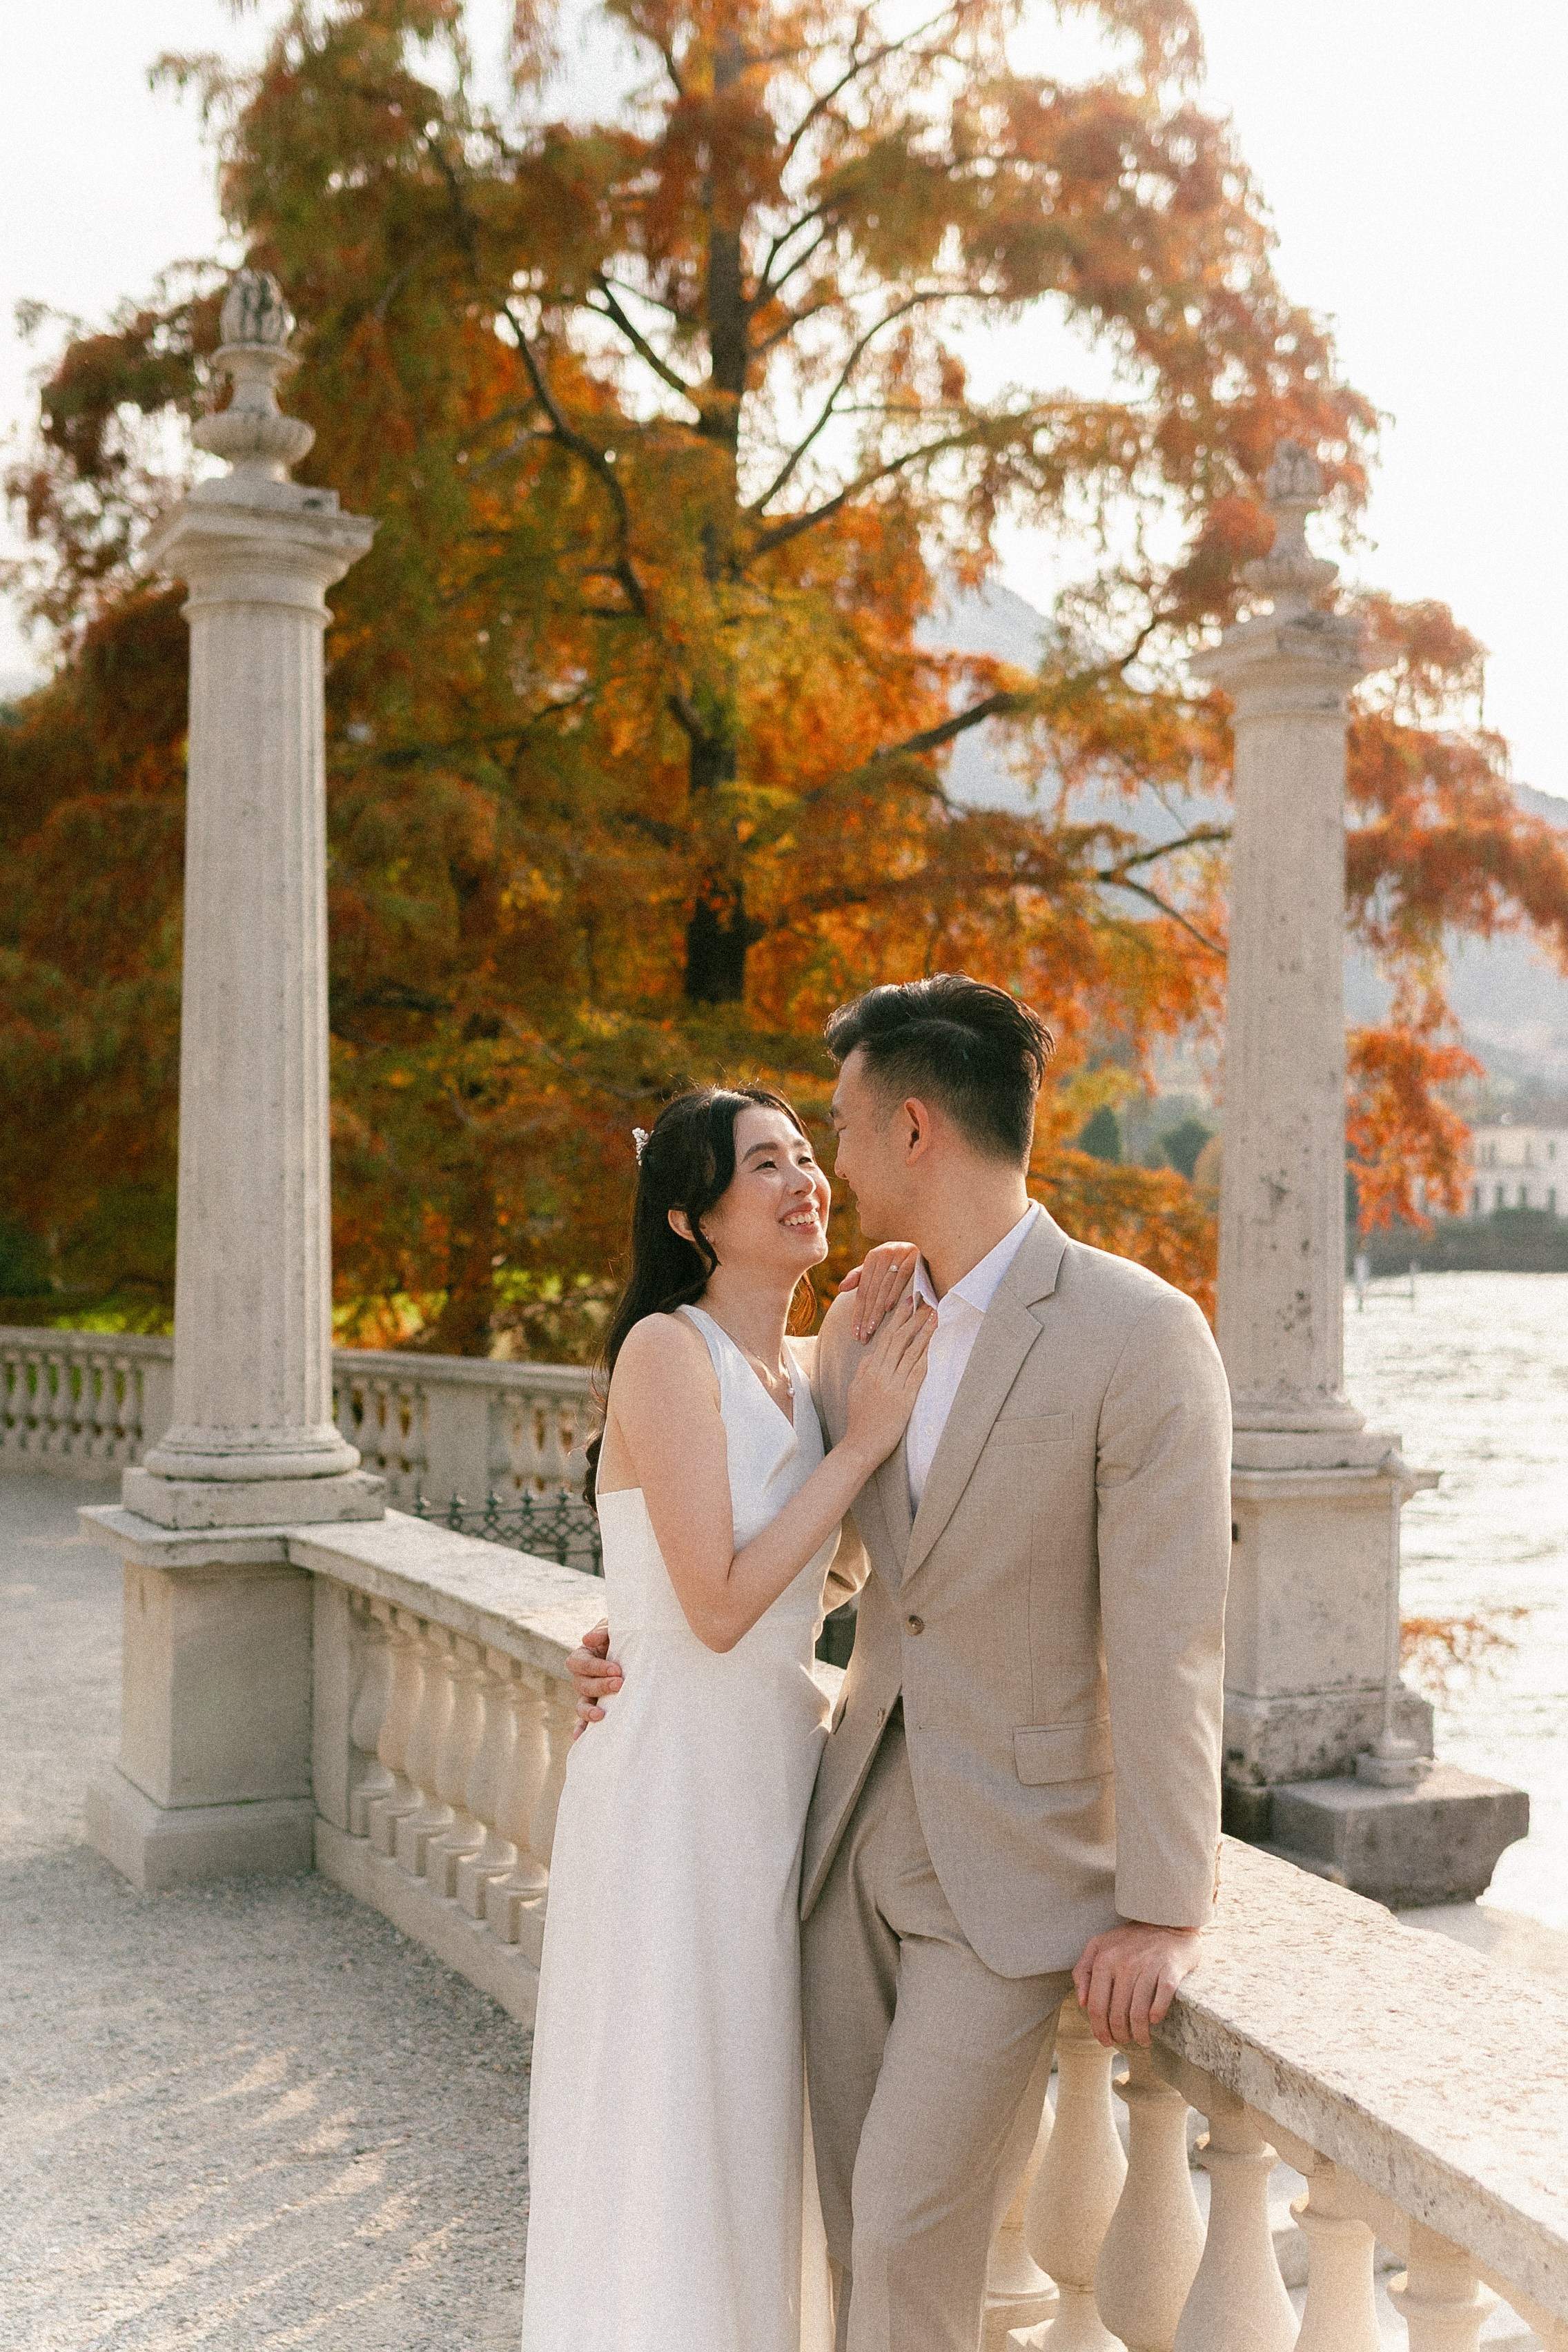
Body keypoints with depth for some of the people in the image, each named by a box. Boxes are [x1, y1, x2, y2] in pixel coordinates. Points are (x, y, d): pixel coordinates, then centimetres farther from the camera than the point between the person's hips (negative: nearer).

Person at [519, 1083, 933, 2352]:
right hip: (681, 1777, -8)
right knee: (670, 2120, 4)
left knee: (762, 2119, 17)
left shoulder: (804, 1375, 9)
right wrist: (860, 1444, -14)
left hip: (788, 1765, 8)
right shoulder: (668, 1351, -14)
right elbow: (718, 1603, -19)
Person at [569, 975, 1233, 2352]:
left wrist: (1164, 1911, -15)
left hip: (1023, 1865, -6)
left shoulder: (1141, 1335, -18)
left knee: (908, 2221, -4)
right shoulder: (861, 1324, 4)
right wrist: (646, 1642, 6)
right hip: (863, 1830, 7)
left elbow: (1167, 1643, -17)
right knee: (861, 2198, 14)